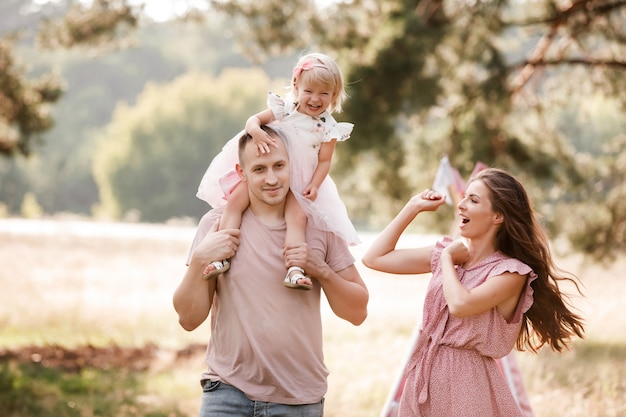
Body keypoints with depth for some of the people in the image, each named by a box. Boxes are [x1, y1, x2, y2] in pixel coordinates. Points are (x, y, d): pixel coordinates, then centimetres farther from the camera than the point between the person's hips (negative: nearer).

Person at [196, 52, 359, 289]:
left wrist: (314, 185, -19)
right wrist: (256, 131, -30)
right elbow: (254, 119, -6)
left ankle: (294, 270, -34)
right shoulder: (284, 109, -2)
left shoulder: (328, 128, -4)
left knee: (298, 217, -26)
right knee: (235, 200, -19)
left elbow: (324, 161, -3)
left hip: (298, 184, -1)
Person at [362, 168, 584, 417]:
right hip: (424, 375, 6)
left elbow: (460, 305, -27)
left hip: (467, 380, -6)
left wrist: (447, 258, -10)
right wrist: (413, 207, 6)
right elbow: (374, 258, 8)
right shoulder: (449, 251, 7)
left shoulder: (511, 271, -11)